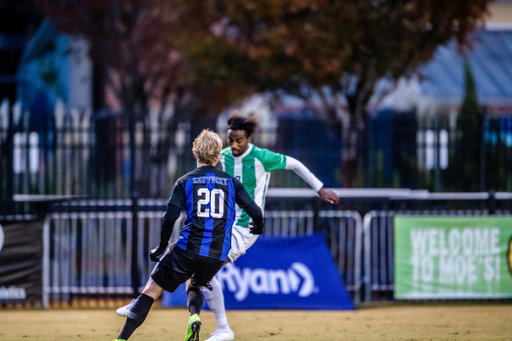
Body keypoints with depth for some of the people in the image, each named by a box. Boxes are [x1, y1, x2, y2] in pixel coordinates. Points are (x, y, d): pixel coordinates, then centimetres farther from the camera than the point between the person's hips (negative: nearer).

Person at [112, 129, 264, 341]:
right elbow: (256, 212, 4)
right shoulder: (231, 183, 9)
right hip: (218, 255, 3)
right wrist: (257, 228, 27)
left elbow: (170, 217, -5)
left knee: (151, 290, 4)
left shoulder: (186, 181, 4)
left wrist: (162, 247, 8)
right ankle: (194, 317, -3)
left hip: (188, 250, -3)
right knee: (194, 286, 31)